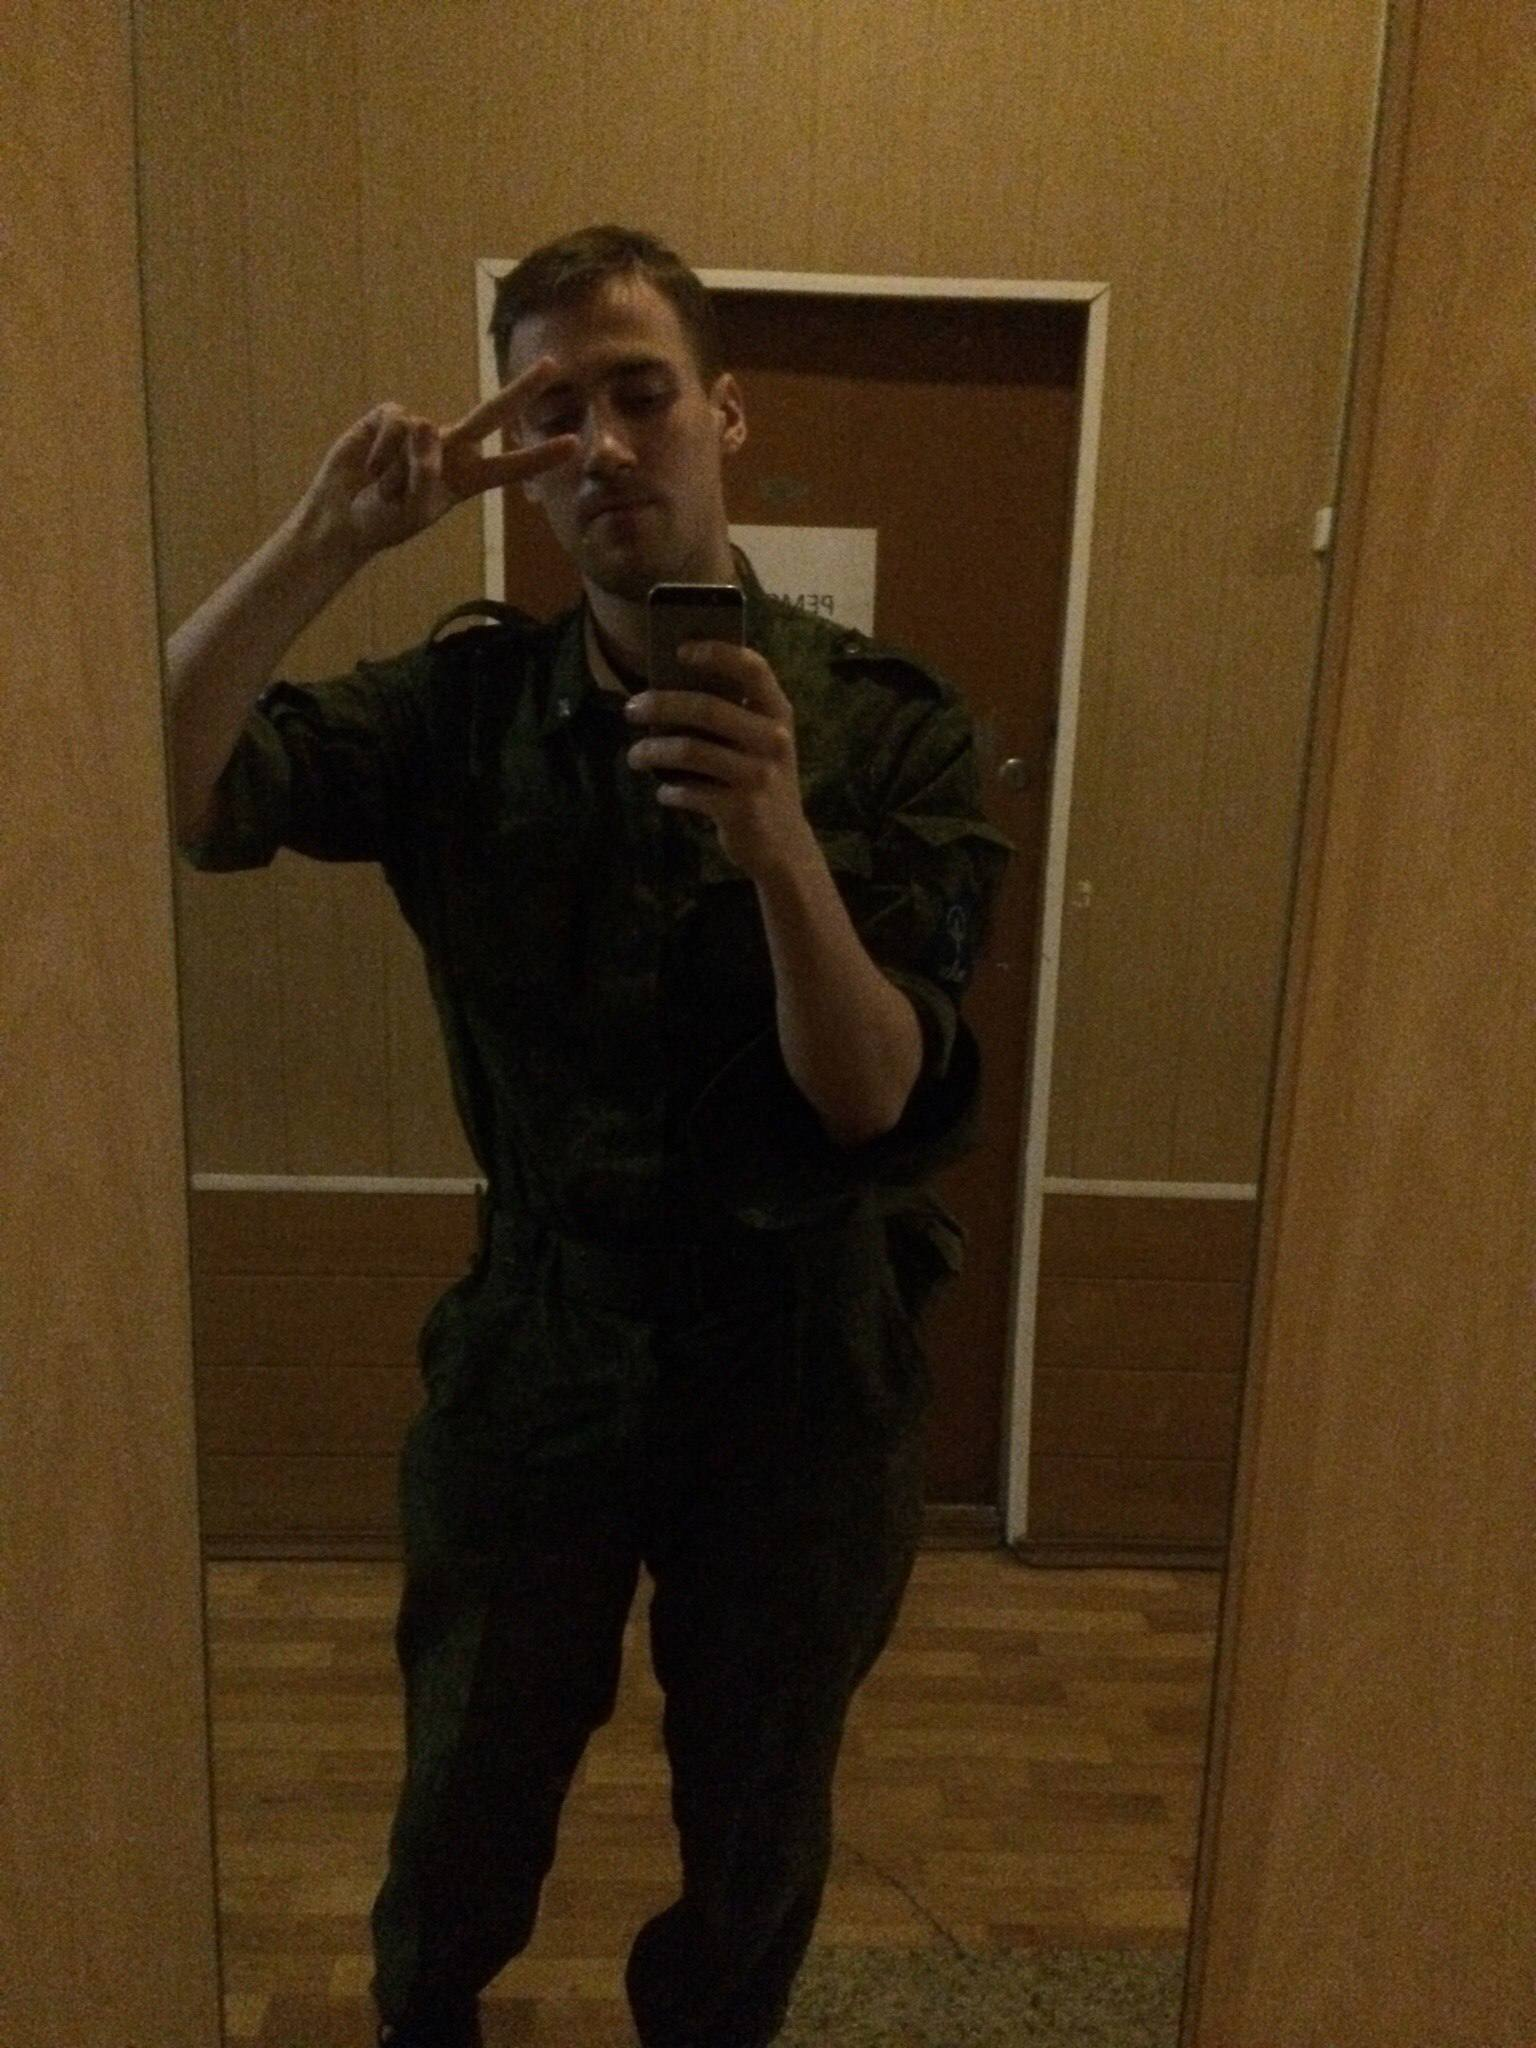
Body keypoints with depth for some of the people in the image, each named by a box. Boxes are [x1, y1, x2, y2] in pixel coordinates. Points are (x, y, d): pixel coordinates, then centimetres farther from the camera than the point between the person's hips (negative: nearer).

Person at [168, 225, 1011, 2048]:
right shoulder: (467, 702, -6)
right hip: (539, 1337, 1)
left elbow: (877, 1096, -17)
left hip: (801, 1354, 0)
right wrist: (324, 541, -27)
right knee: (472, 1780, 23)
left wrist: (783, 847, -34)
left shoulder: (885, 723, -11)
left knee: (759, 1810, 21)